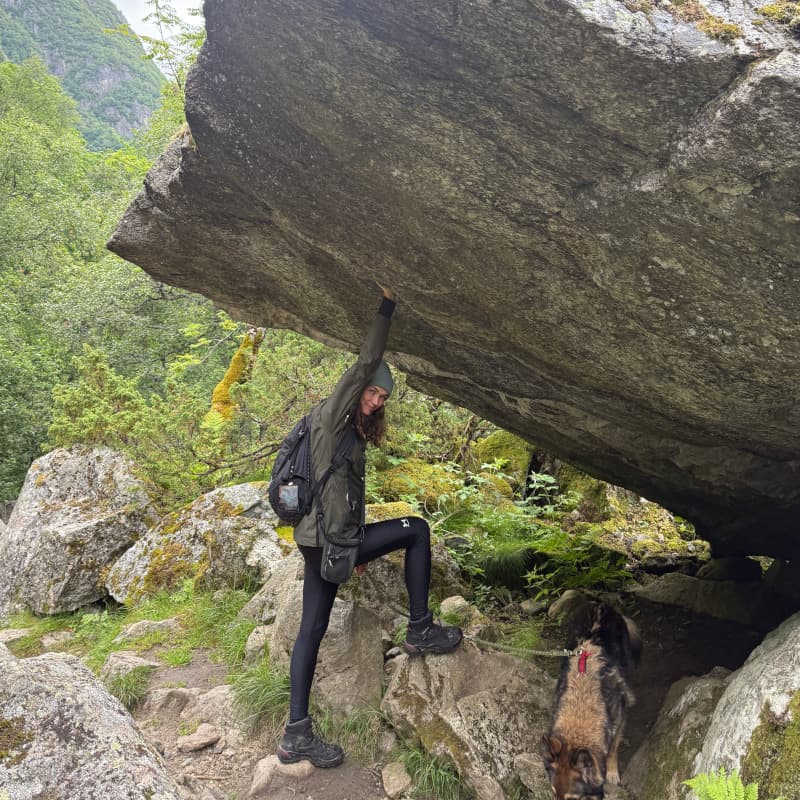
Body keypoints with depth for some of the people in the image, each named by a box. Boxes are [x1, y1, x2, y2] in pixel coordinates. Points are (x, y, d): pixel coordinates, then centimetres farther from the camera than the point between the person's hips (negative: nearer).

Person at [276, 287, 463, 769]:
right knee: (417, 530, 0)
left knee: (312, 629, 8)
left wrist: (360, 546, 25)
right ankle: (421, 630, 6)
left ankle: (297, 735, 14)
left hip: (322, 541, 9)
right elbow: (366, 363, -20)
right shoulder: (331, 415, -9)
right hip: (327, 538, -9)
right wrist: (387, 307, -15)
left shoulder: (353, 432, 17)